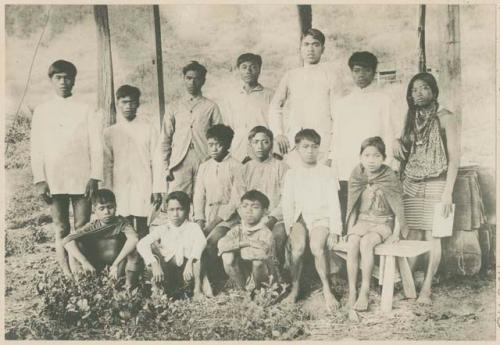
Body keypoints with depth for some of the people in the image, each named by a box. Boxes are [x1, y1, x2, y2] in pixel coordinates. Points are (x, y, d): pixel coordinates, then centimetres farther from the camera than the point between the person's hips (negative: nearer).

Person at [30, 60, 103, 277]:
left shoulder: (86, 111, 5)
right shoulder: (41, 112, 8)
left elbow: (96, 146, 1)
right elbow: (36, 149, 6)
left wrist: (95, 177, -7)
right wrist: (40, 180, -3)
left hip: (82, 179, -1)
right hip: (53, 181, 1)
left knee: (82, 229, 0)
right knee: (61, 230, 5)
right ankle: (66, 274, 11)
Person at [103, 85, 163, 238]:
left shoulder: (148, 129, 1)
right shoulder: (110, 132, 7)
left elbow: (156, 160, 0)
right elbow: (108, 164, 10)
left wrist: (157, 189, -3)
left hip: (143, 187, -2)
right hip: (120, 189, 2)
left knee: (142, 231, 0)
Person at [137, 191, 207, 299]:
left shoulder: (192, 227, -1)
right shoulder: (162, 229, 4)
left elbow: (201, 241, -26)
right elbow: (141, 244, -13)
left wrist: (190, 262, -41)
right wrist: (154, 264, -29)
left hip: (187, 271, -1)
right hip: (166, 274, 1)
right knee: (151, 246, -14)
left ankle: (198, 289, -20)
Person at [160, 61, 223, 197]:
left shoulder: (211, 107, 9)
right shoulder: (174, 107, 14)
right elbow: (165, 140, 13)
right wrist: (166, 166, 6)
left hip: (205, 161, -1)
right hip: (179, 163, 1)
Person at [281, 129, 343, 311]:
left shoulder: (327, 173, 6)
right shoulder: (292, 174, 10)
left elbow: (334, 204, 1)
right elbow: (287, 204, 6)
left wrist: (334, 231, -8)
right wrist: (290, 228, -6)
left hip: (321, 218, -1)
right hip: (299, 217, 1)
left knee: (317, 246, -31)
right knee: (298, 246, -30)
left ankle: (326, 289, -14)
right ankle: (295, 287, -12)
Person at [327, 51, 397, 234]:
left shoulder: (383, 101, 9)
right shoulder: (341, 103, 19)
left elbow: (389, 137, 4)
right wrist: (330, 163, 6)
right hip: (344, 174, 3)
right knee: (345, 223, -2)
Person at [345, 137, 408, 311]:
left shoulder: (389, 177, -6)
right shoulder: (356, 177, 2)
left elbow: (398, 206, -3)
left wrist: (396, 232, -7)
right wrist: (350, 228, 7)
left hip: (383, 222, -3)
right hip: (362, 221, 3)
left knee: (366, 242, -31)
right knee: (352, 243, -27)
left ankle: (365, 292, -24)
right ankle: (351, 292, -22)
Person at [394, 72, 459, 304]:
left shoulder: (445, 118, -3)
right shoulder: (411, 118, 13)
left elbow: (454, 156, -7)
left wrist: (448, 192, -14)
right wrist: (398, 143, -2)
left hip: (435, 185, -4)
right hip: (410, 184, 4)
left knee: (432, 236, -4)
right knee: (412, 235, 1)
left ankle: (426, 288, 2)